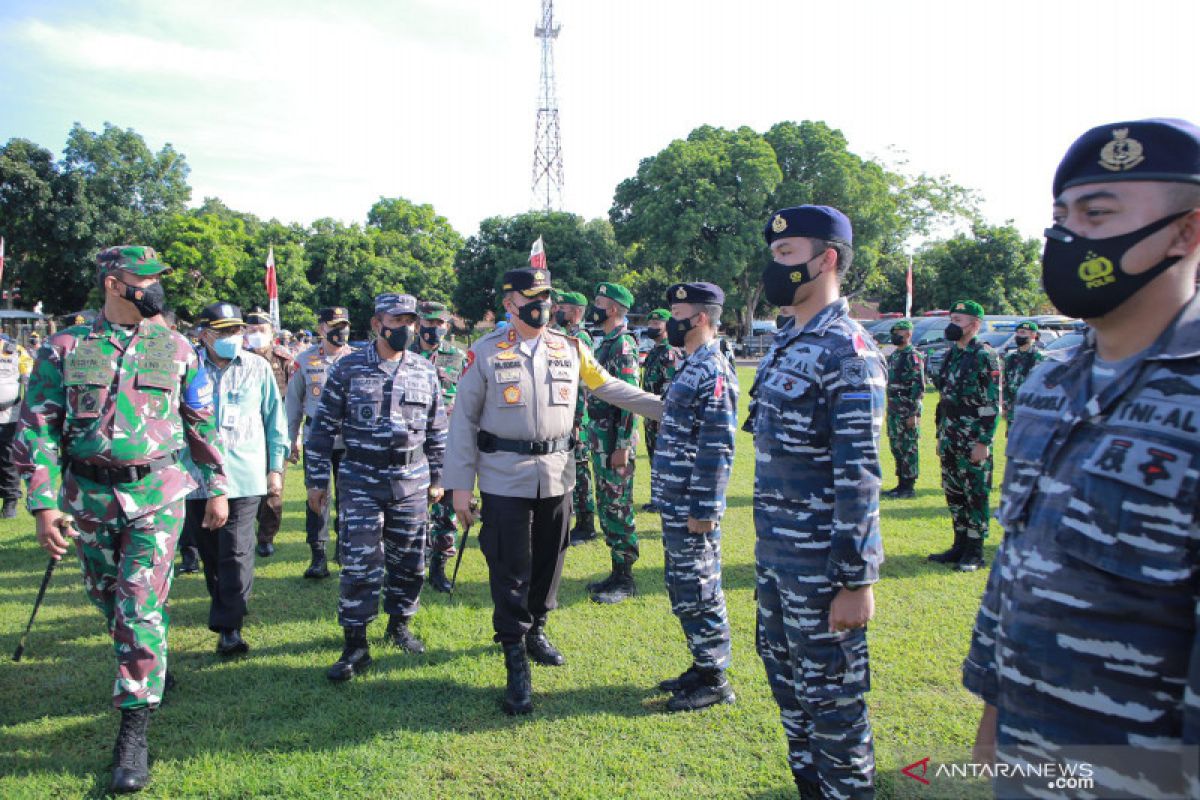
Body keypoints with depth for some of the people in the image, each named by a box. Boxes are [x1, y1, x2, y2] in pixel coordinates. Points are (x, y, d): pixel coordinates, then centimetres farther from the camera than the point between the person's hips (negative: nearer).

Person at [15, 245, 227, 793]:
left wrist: (217, 488, 8)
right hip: (89, 498, 2)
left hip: (158, 496, -2)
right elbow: (36, 428, 0)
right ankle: (149, 669, 44)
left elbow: (202, 422, 8)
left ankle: (134, 731, 1)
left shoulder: (175, 348, 1)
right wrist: (43, 504, -8)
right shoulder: (64, 348, 0)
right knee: (110, 601, 16)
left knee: (141, 608, -6)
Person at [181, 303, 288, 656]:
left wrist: (276, 467, 7)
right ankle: (224, 607, 34)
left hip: (244, 476, -1)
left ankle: (229, 627, -1)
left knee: (236, 553, -6)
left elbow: (275, 418, 9)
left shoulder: (258, 367, 3)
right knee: (209, 551, 13)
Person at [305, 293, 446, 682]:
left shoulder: (425, 372, 5)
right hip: (362, 483, -3)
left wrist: (437, 478, 12)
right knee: (359, 564, -4)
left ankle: (400, 624, 32)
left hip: (412, 483, 3)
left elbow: (437, 431, 12)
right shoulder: (348, 368, -3)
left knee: (409, 561, 11)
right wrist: (316, 480, -2)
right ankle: (356, 645, 8)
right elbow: (323, 427, 0)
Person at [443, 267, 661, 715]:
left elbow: (610, 388, 14)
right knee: (510, 569, 0)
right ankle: (516, 661, 11)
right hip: (505, 478, -4)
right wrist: (460, 484, -5)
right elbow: (464, 419, -2)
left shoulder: (571, 350, 6)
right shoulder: (486, 353, -3)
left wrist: (666, 408, 10)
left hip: (557, 475, 4)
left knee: (548, 561, 15)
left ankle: (535, 630, 38)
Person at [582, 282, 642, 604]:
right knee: (606, 506, 14)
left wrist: (622, 447, -22)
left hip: (615, 439, -10)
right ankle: (617, 572, 24)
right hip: (599, 436, 10)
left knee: (618, 507, -3)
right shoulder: (605, 343, 15)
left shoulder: (623, 345, -15)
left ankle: (625, 580, 7)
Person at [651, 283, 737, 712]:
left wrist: (704, 511, -21)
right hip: (675, 504, 10)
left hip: (692, 509, -10)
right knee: (682, 590, 17)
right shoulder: (690, 367, 14)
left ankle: (714, 680, 14)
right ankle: (701, 666, 30)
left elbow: (718, 449, -21)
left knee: (698, 593, 1)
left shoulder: (714, 372, -17)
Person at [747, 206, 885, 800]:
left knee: (830, 692, 5)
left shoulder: (847, 352, -17)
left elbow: (859, 476, -20)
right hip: (774, 551, 9)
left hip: (819, 561, -9)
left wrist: (856, 580, -20)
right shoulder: (787, 343, 11)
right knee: (785, 674, 20)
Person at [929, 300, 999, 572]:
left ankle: (975, 552, 8)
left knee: (976, 496, 0)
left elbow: (993, 405, -13)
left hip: (973, 442, -8)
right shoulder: (951, 355, 14)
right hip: (949, 440, 8)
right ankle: (960, 545, 23)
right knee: (953, 494, 12)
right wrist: (940, 436, 18)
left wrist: (983, 443, -18)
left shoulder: (985, 357, -10)